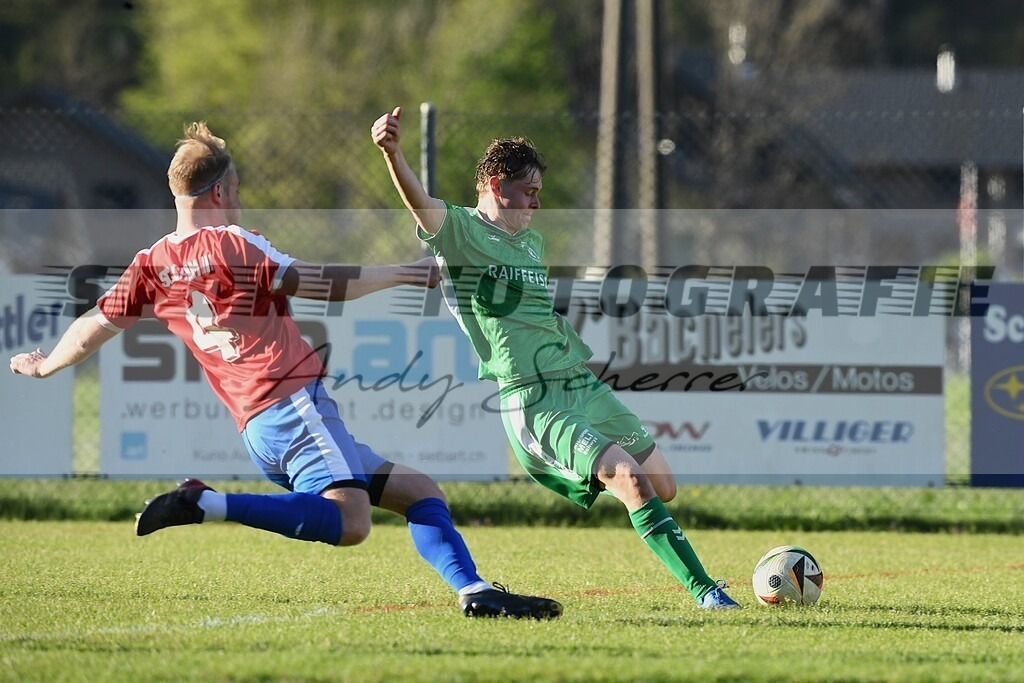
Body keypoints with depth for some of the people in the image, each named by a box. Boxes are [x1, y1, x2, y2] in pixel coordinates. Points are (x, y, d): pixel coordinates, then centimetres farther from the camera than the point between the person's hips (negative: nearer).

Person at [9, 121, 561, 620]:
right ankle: (206, 505, -24)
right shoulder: (231, 244, -4)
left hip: (257, 430, 9)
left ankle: (474, 592, -3)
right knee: (348, 522, -29)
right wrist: (399, 273, 0)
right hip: (293, 403, -9)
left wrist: (44, 366, 42)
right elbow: (323, 284, -10)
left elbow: (92, 330, 22)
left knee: (418, 492, 13)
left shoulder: (152, 265, 15)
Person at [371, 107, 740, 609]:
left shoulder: (532, 241, 20)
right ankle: (703, 591, -19)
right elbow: (421, 203, -25)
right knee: (632, 481, -22)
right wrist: (391, 153, -43)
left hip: (583, 385, 9)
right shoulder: (458, 231, -5)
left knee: (663, 487, 10)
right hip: (531, 399, -9)